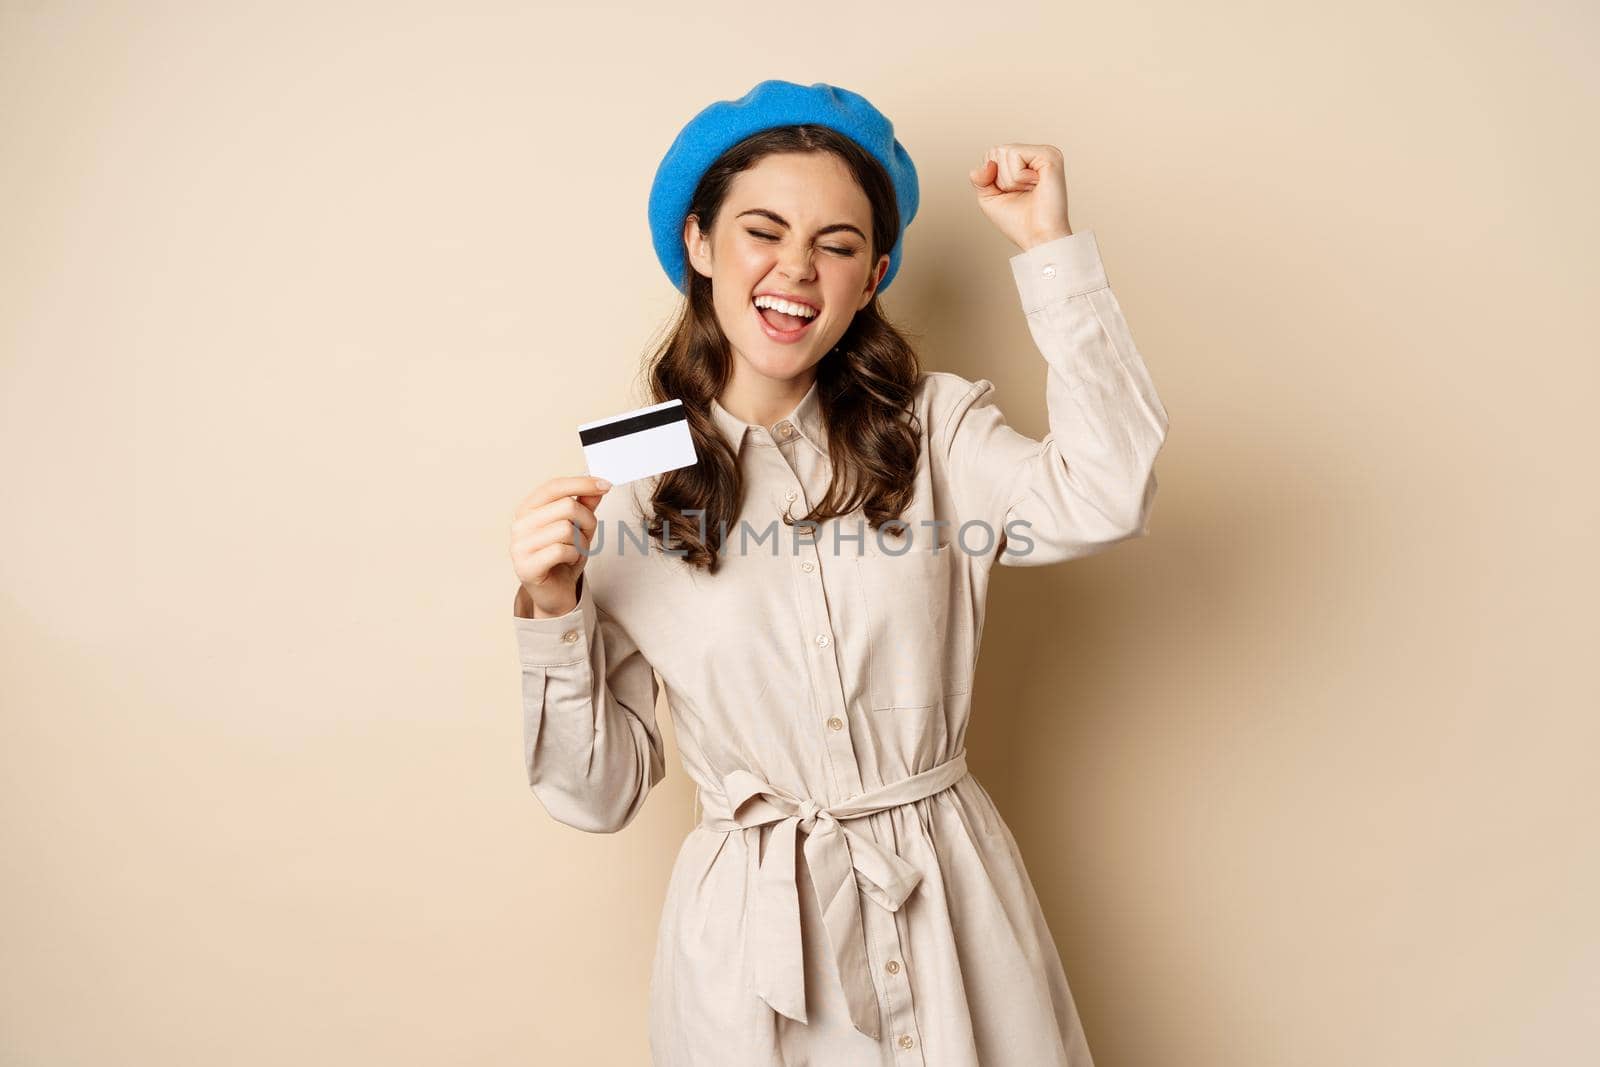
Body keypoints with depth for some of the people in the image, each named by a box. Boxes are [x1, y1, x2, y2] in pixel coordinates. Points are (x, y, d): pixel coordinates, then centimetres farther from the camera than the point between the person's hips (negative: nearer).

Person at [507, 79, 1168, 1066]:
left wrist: (1052, 245, -19)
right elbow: (600, 793, -2)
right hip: (750, 939, 0)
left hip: (950, 912, 1)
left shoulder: (933, 428, -2)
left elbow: (1105, 500, -23)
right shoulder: (628, 493, -5)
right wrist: (554, 613, -18)